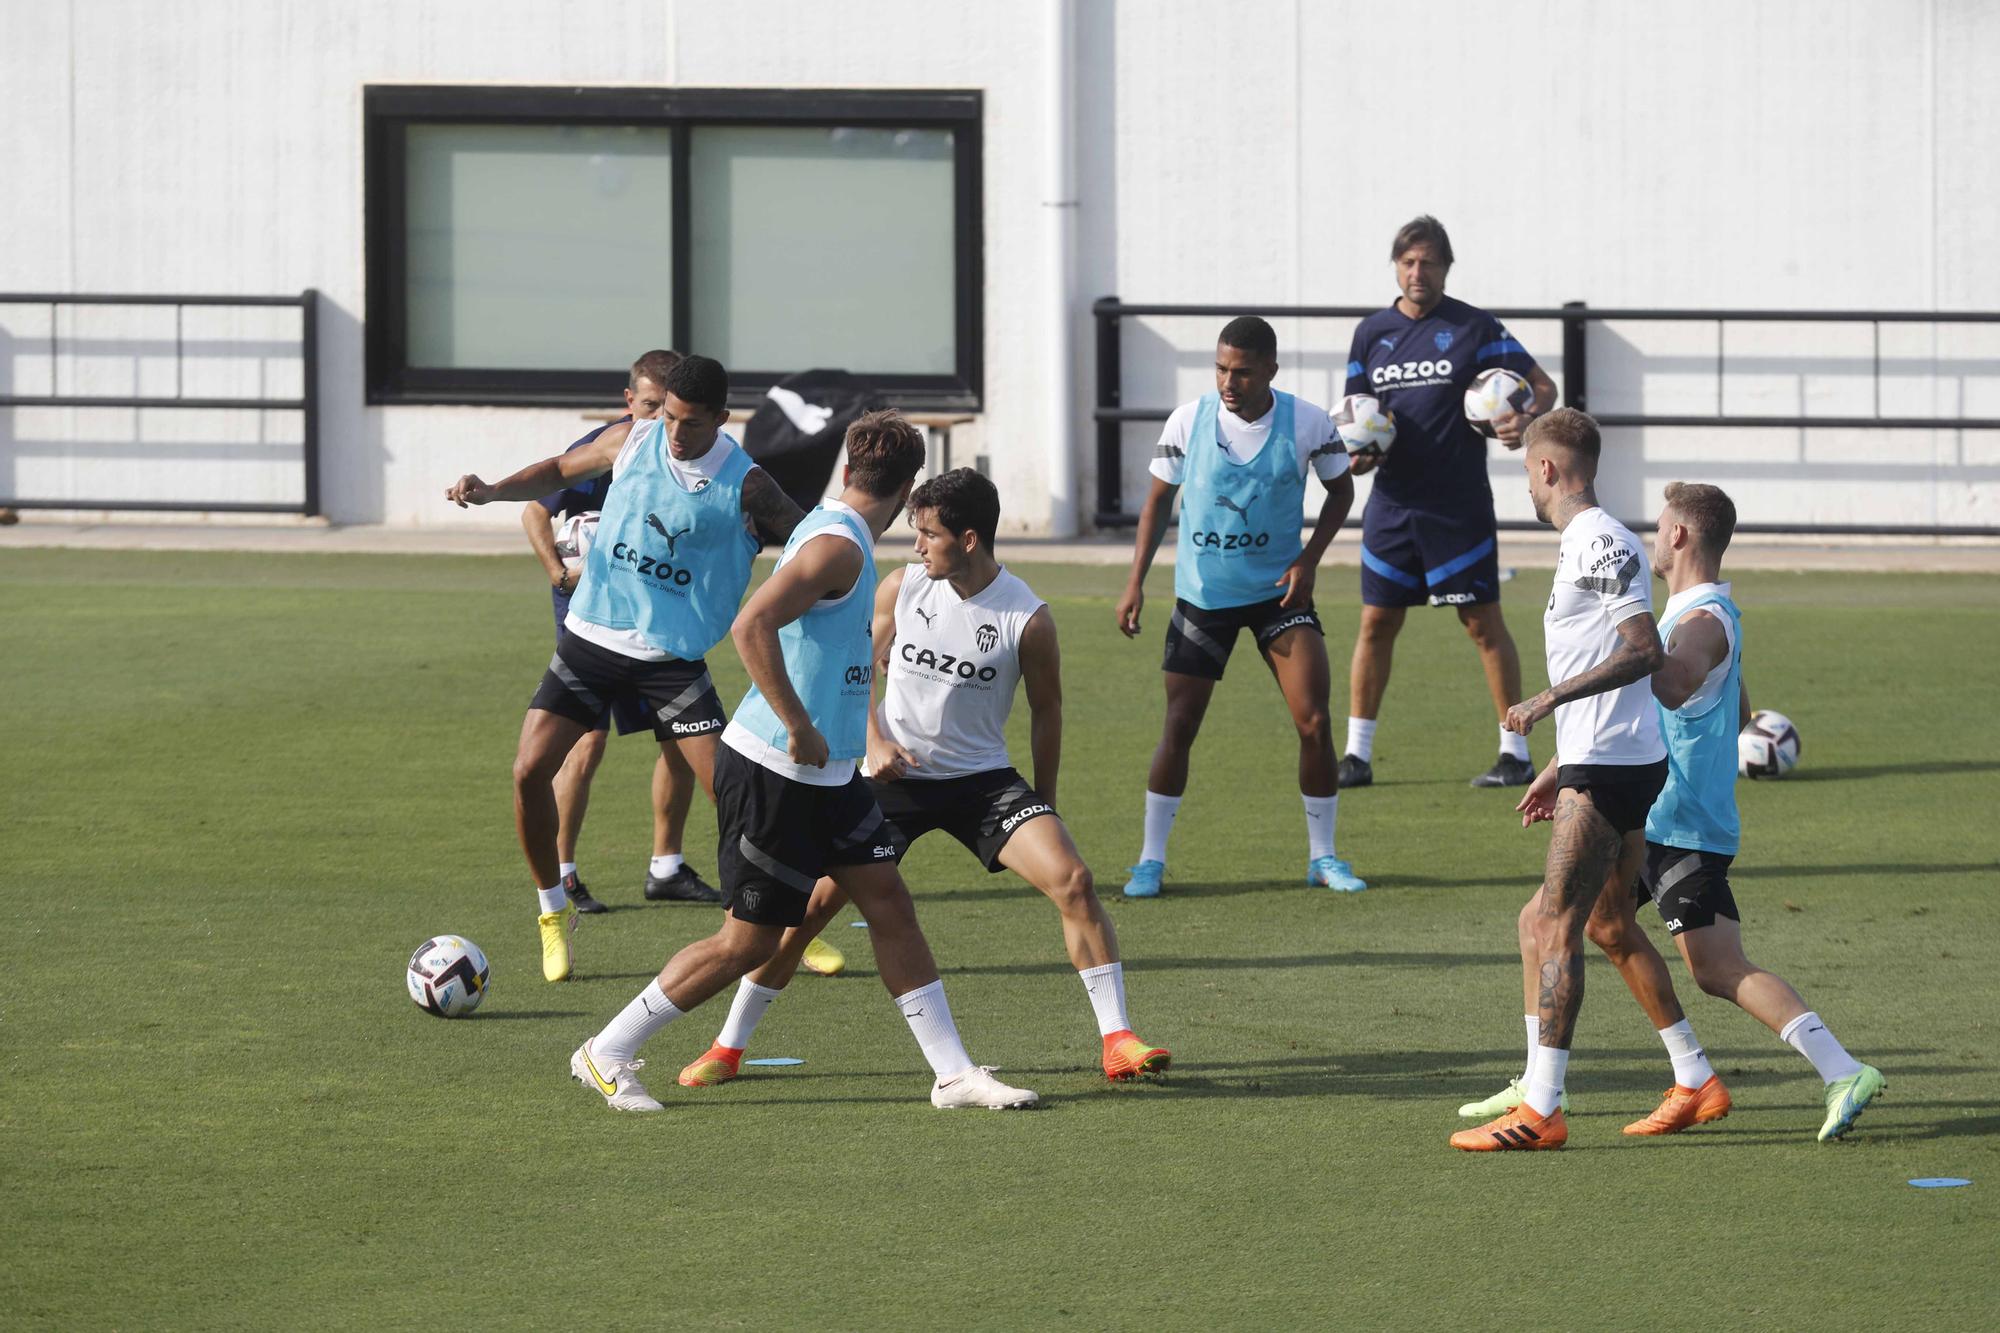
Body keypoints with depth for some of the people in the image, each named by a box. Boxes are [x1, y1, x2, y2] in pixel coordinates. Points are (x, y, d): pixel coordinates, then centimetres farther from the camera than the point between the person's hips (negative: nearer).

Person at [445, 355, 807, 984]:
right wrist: (490, 491, 2)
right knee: (530, 771, -10)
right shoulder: (632, 441, -2)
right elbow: (562, 470, 15)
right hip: (592, 636, 2)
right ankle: (553, 913, 9)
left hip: (672, 654, -2)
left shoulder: (743, 483, -10)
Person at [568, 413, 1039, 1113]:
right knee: (749, 941, -2)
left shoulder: (830, 527, 11)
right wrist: (801, 730, -28)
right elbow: (751, 626, -31)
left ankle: (954, 1074, 9)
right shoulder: (839, 545, -19)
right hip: (774, 773, -10)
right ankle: (605, 1055, 9)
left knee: (890, 903, 7)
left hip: (826, 774, 10)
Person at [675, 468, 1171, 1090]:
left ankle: (1118, 1042, -12)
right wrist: (875, 741, -8)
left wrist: (1043, 809, 7)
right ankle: (728, 1047, 9)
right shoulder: (902, 588, -6)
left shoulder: (1028, 619, -13)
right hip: (895, 777, 1)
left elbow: (1045, 710, 1)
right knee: (813, 900, -6)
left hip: (982, 779, -1)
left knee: (1072, 880, -20)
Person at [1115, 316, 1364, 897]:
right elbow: (1159, 498, 3)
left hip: (1279, 589, 0)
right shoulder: (1189, 420, -10)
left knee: (1314, 723, -8)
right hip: (1202, 594, 0)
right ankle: (1151, 860, 10)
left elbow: (1340, 489, 6)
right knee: (1179, 727, -1)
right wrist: (1135, 582, -2)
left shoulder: (1307, 423, -11)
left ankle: (1323, 856, 7)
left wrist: (1308, 559, -7)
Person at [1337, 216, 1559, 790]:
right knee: (1377, 621, 5)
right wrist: (1356, 453, -6)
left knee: (1483, 622, -3)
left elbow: (1543, 386, -1)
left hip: (1460, 506, -4)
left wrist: (1525, 420, -22)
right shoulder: (1372, 333, 9)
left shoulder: (1473, 328, -3)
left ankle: (1516, 752, 4)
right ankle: (1357, 753, 12)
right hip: (1391, 503, 4)